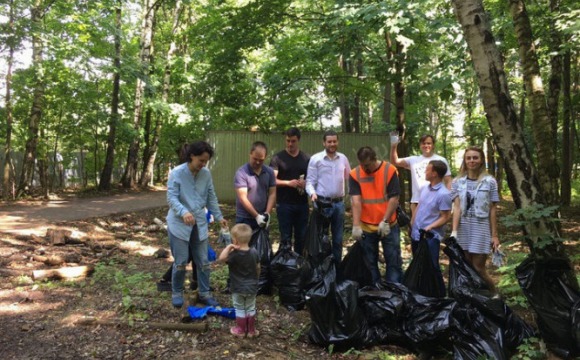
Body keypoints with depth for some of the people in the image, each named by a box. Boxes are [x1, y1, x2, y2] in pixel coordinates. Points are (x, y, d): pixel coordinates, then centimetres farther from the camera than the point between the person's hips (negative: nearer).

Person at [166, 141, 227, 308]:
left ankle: (204, 293, 22)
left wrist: (219, 217, 5)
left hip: (200, 224, 4)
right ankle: (177, 293, 21)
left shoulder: (206, 174, 3)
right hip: (179, 224, -4)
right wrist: (183, 212, -33)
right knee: (181, 262, 0)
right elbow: (171, 197, -17)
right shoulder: (176, 173, -11)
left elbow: (211, 198, 10)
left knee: (203, 261, 8)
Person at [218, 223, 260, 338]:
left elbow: (221, 258, -38)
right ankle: (251, 330, 25)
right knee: (251, 308, 17)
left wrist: (228, 247, -31)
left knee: (240, 309, 13)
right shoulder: (254, 252, -8)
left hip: (238, 288, -4)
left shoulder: (234, 254, -23)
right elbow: (258, 268, 3)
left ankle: (241, 330, 24)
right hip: (252, 287, 4)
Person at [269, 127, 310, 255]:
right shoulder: (278, 158, -3)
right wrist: (288, 183, -23)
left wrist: (306, 183, -9)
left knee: (302, 237, 11)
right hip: (284, 204, -3)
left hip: (302, 204, 4)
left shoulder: (306, 159, 8)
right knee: (285, 238, 4)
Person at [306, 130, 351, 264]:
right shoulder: (315, 159, -5)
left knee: (338, 238, 13)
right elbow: (310, 181, -7)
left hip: (339, 203, 4)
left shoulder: (343, 158, 7)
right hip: (323, 203, -4)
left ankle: (337, 265, 26)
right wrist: (312, 193, -26)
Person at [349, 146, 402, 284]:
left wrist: (385, 221, -17)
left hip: (389, 226, -1)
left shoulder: (390, 170, -10)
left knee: (394, 261, 7)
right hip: (366, 227, 2)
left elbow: (394, 198, -11)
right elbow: (355, 200, -13)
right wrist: (356, 225, -20)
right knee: (370, 262, 12)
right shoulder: (355, 174, -6)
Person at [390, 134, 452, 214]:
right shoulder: (414, 160, 10)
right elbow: (395, 162, 3)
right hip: (416, 200, 2)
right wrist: (393, 147, -13)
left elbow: (448, 182, 5)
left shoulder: (441, 160, 5)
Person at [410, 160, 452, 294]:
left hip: (430, 237, -8)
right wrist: (411, 224, 15)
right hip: (416, 234, 8)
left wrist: (429, 228, -23)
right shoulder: (425, 188, 5)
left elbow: (445, 217, -17)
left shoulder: (444, 194, -19)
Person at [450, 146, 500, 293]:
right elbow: (457, 208, -2)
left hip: (481, 227, -2)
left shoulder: (490, 182, 1)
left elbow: (493, 210, 1)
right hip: (463, 228, 2)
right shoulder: (458, 182, 5)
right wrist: (454, 231, -12)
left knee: (478, 269, -2)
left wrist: (494, 235, -2)